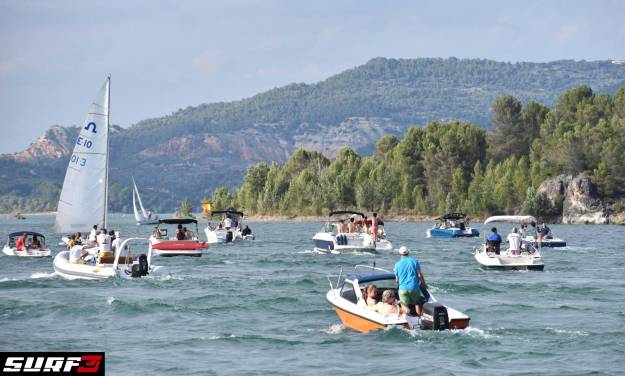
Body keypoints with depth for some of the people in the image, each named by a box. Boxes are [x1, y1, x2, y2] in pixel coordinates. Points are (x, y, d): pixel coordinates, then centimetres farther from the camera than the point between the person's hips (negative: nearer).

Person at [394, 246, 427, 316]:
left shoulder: (397, 264, 4)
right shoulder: (414, 261, 1)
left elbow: (397, 279, 10)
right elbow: (420, 274, -2)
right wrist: (424, 284, 11)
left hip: (402, 289, 0)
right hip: (414, 287, 0)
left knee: (405, 305, 5)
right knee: (417, 303, 21)